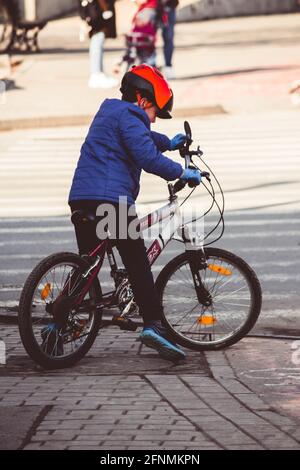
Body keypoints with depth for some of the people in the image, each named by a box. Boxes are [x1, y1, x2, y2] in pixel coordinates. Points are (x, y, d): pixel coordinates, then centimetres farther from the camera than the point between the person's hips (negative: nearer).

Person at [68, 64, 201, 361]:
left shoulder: (109, 112, 26)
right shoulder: (128, 117, -5)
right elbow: (147, 157, -17)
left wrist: (168, 143, 55)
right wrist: (181, 173, -7)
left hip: (80, 198, 9)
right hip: (111, 198, -9)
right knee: (137, 265, -5)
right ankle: (153, 325, -12)